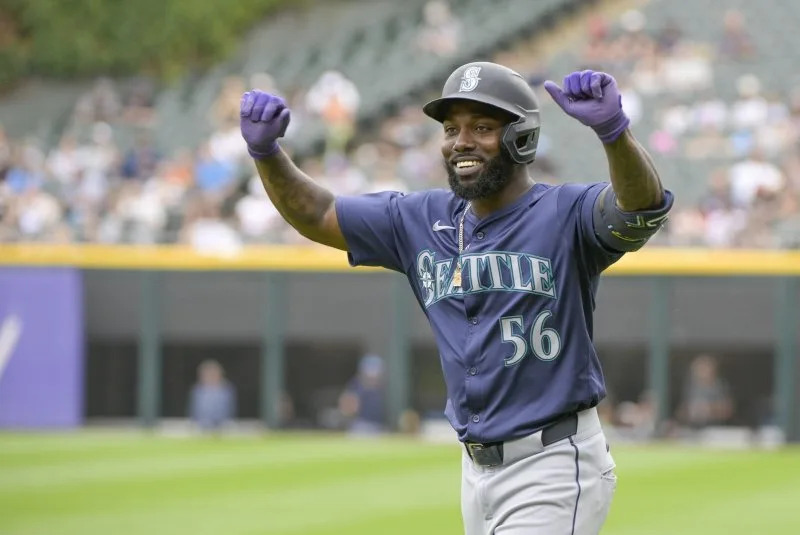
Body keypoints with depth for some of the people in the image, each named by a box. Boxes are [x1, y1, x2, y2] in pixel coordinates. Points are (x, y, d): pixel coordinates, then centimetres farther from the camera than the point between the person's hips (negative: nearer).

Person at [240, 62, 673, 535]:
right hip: (478, 472, 7)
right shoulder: (422, 221, 9)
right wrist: (265, 150, -5)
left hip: (555, 468, -7)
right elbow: (316, 215, 13)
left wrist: (612, 128, -50)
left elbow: (643, 207, -30)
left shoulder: (565, 215, -10)